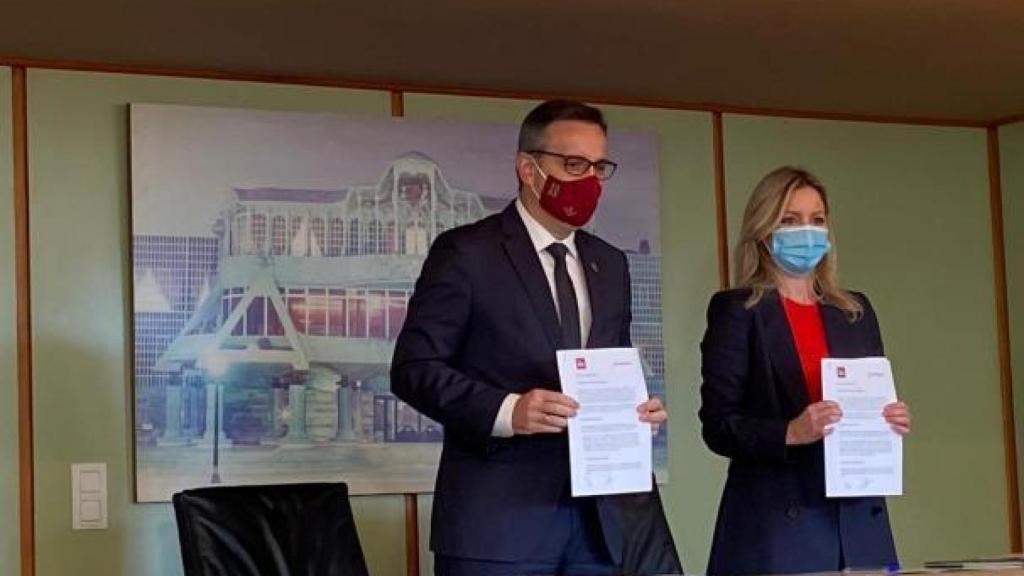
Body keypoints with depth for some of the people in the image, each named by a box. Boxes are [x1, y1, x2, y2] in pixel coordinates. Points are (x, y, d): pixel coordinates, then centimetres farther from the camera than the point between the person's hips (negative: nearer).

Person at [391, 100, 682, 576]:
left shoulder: (610, 265, 16)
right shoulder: (466, 252, -3)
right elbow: (414, 367, -8)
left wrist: (634, 407, 0)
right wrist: (505, 410, -22)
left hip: (601, 514, 6)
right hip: (499, 515, -5)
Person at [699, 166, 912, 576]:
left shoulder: (856, 311, 15)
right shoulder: (736, 310, -1)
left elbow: (876, 401, 18)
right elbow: (717, 424, -7)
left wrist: (893, 422, -3)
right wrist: (789, 433, -21)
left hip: (858, 521, 5)